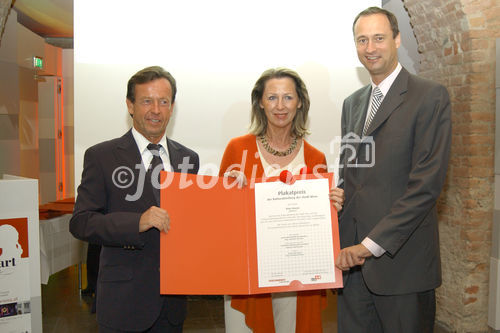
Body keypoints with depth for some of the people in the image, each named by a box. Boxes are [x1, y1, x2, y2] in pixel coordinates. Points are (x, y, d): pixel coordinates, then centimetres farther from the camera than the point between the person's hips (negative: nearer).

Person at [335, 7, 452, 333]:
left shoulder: (431, 96, -7)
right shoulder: (352, 103, 14)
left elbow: (427, 183, -15)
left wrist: (371, 244, -17)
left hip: (401, 260, -5)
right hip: (352, 256, 6)